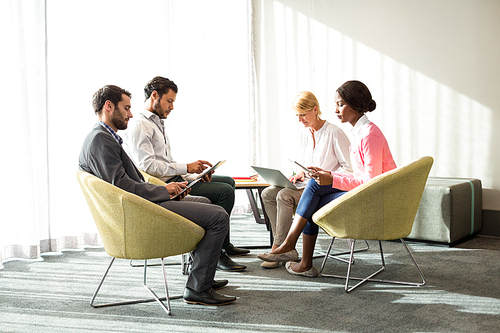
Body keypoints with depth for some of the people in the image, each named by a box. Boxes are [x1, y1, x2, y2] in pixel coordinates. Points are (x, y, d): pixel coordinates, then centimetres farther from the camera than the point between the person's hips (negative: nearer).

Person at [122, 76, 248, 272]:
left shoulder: (157, 123, 21)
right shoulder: (139, 126, -11)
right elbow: (148, 165, -22)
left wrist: (195, 174, 4)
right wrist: (186, 168, -19)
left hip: (176, 179, 11)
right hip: (165, 186, -11)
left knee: (228, 182, 16)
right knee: (225, 191, -19)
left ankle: (224, 244, 18)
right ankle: (217, 253, -14)